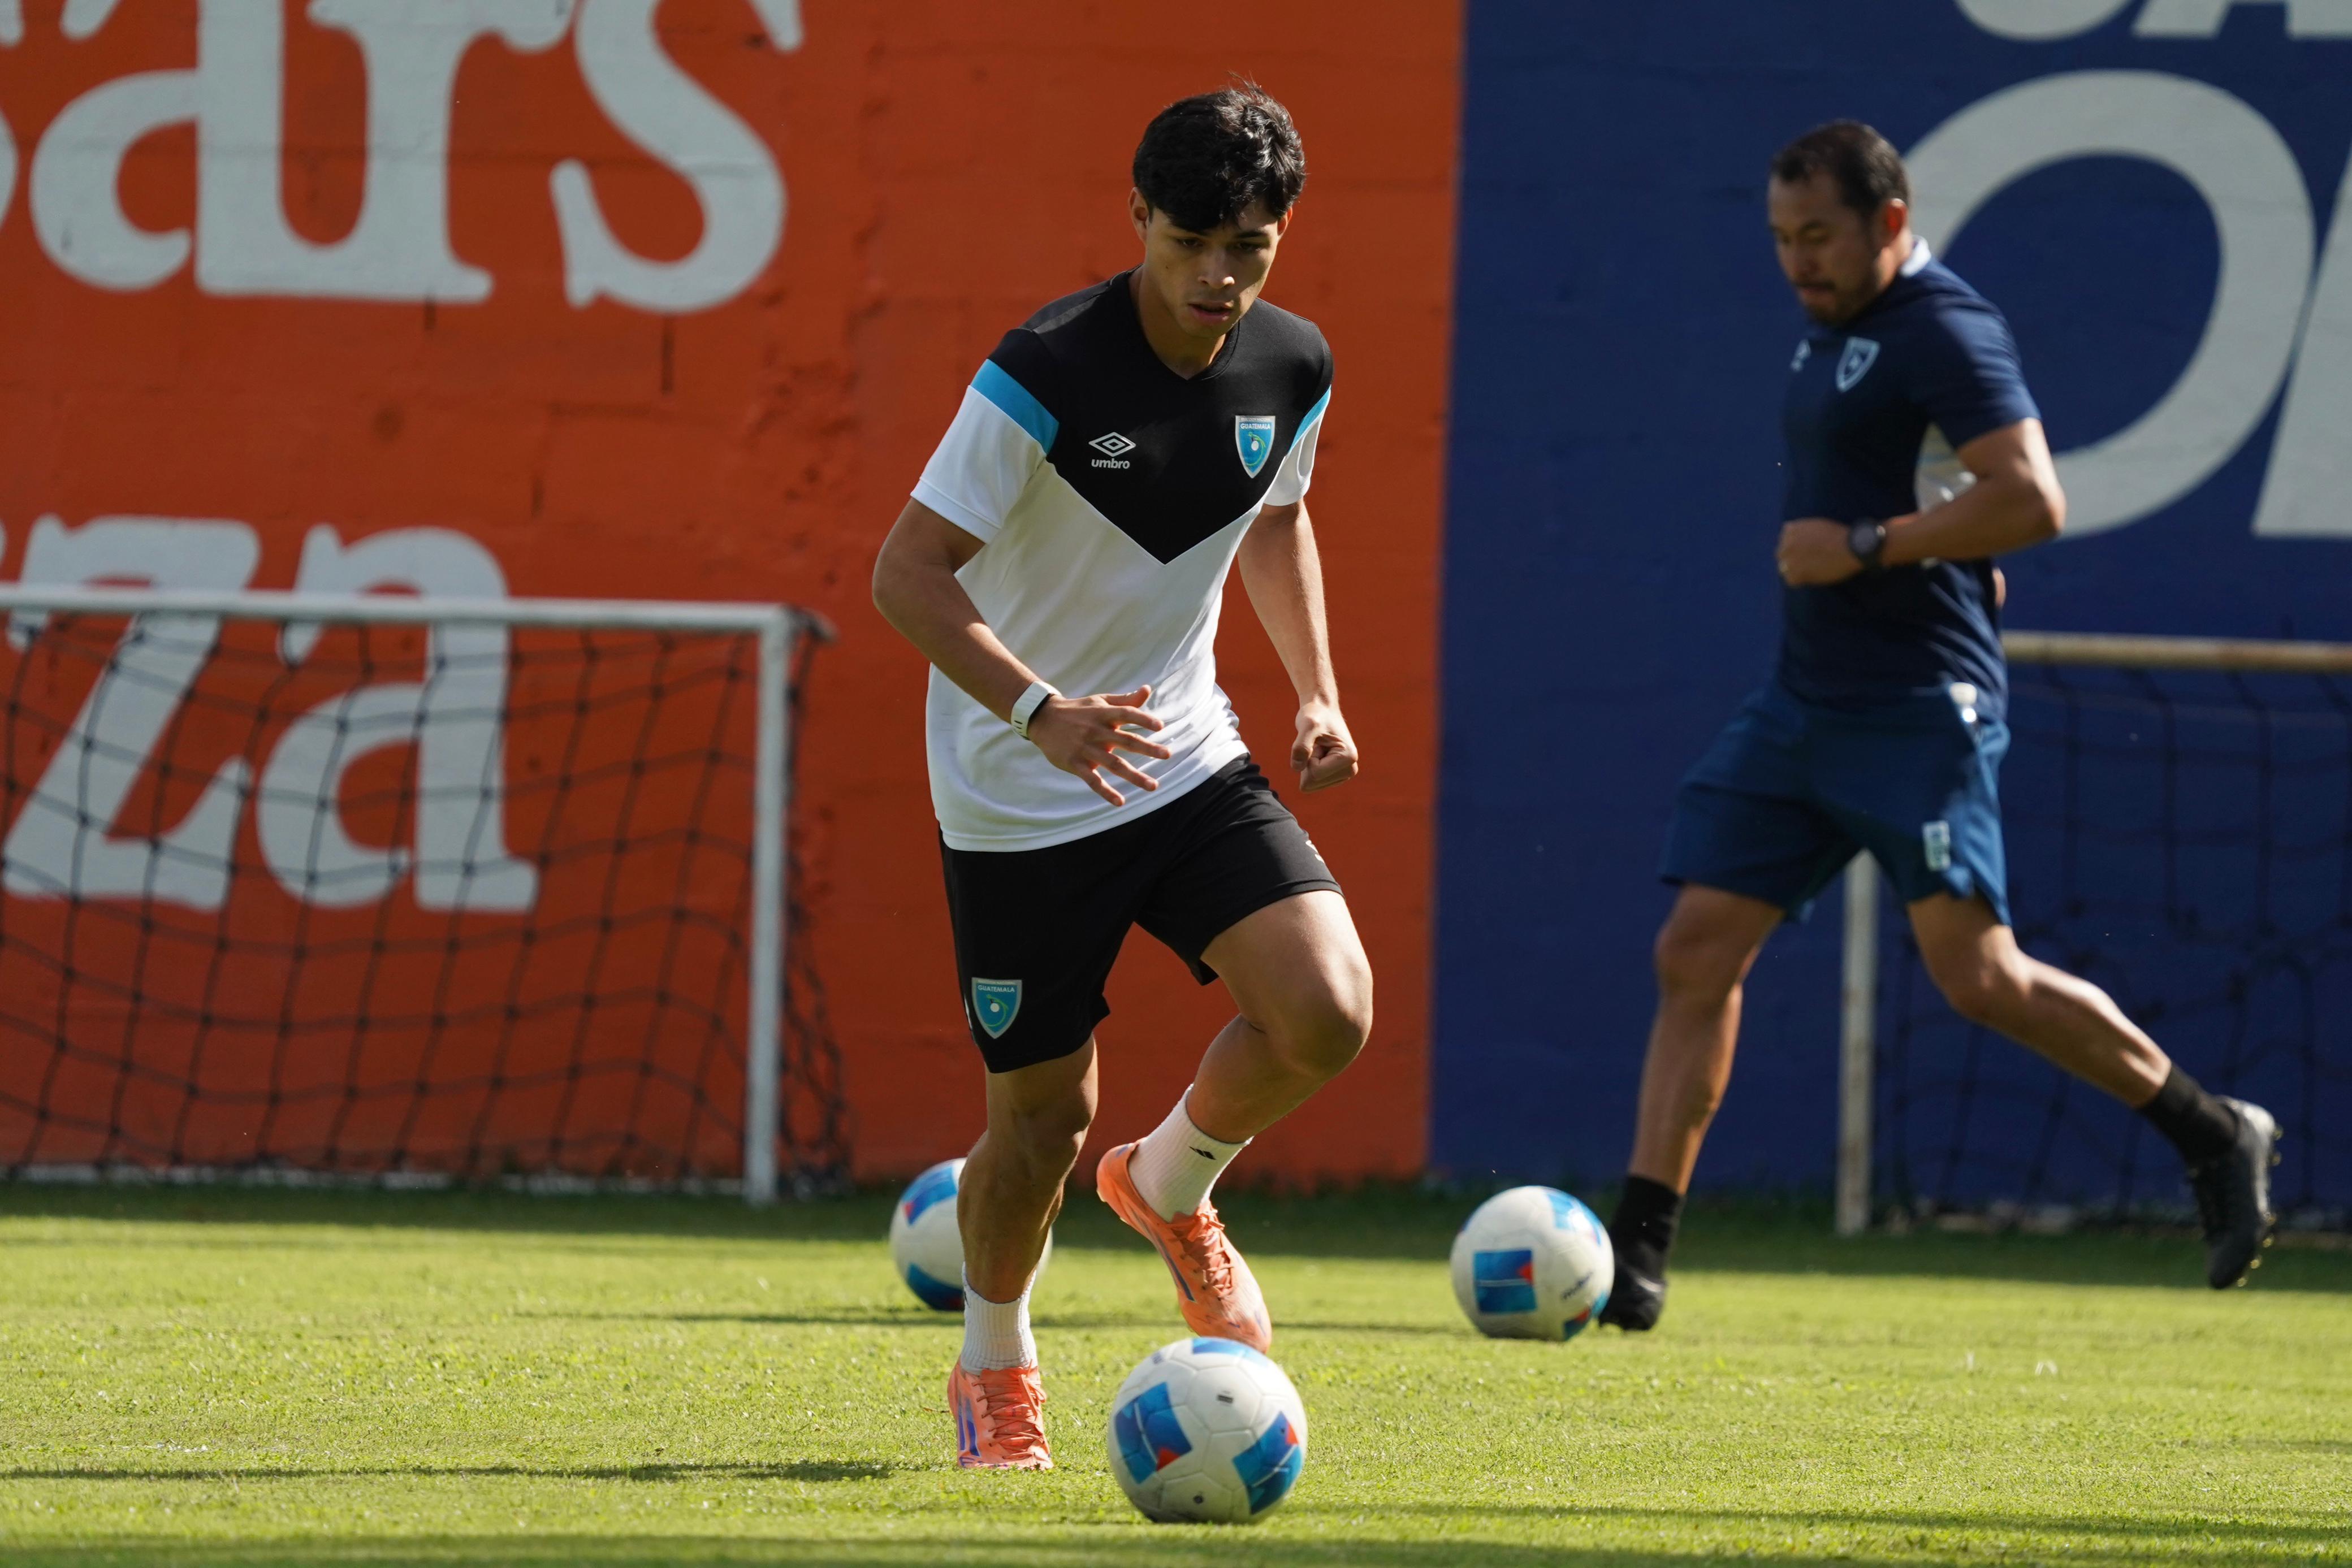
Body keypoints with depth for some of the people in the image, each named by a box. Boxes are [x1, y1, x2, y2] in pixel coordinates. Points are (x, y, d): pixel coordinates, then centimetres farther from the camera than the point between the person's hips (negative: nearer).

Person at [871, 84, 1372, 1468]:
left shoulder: (1292, 370, -4)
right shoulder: (1046, 376, -22)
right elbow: (908, 573, -22)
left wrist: (1318, 692, 5)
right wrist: (1040, 711, -36)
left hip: (1187, 758, 4)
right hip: (1021, 798, -4)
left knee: (1328, 1012, -17)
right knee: (1046, 1114, 0)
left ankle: (1172, 1186, 15)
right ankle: (996, 1373, 29)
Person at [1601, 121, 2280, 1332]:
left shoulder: (1945, 332, -12)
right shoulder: (1831, 335, 17)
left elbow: (2032, 502, -22)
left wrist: (1865, 547, -20)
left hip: (1919, 712, -9)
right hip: (1801, 706, 9)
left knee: (1976, 973, -12)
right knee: (1695, 954, 0)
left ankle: (2216, 1138, 5)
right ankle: (1635, 1258, -1)